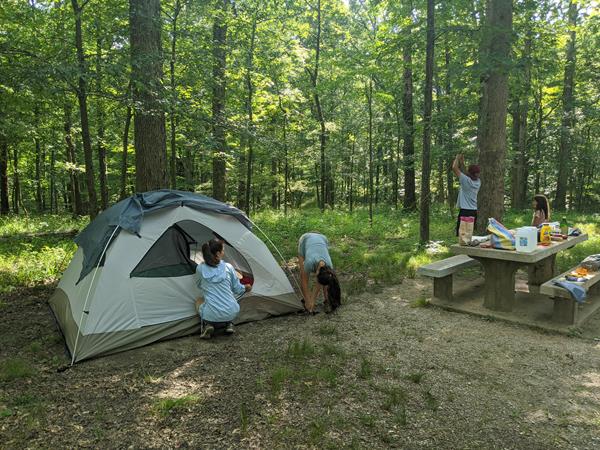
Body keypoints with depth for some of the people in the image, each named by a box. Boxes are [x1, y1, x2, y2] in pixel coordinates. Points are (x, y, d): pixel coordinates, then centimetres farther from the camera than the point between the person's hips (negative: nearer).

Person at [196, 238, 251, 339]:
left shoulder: (200, 269, -2)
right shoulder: (228, 267, -3)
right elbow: (237, 289, 8)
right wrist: (245, 288, 32)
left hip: (211, 315, -1)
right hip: (231, 313, 1)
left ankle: (207, 325, 6)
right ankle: (228, 324, 12)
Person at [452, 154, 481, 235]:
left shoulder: (466, 180, -13)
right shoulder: (478, 182, 5)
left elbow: (454, 168, -11)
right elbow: (469, 175, 25)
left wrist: (457, 158, 6)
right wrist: (462, 163, 28)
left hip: (465, 211, -7)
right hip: (474, 211, 7)